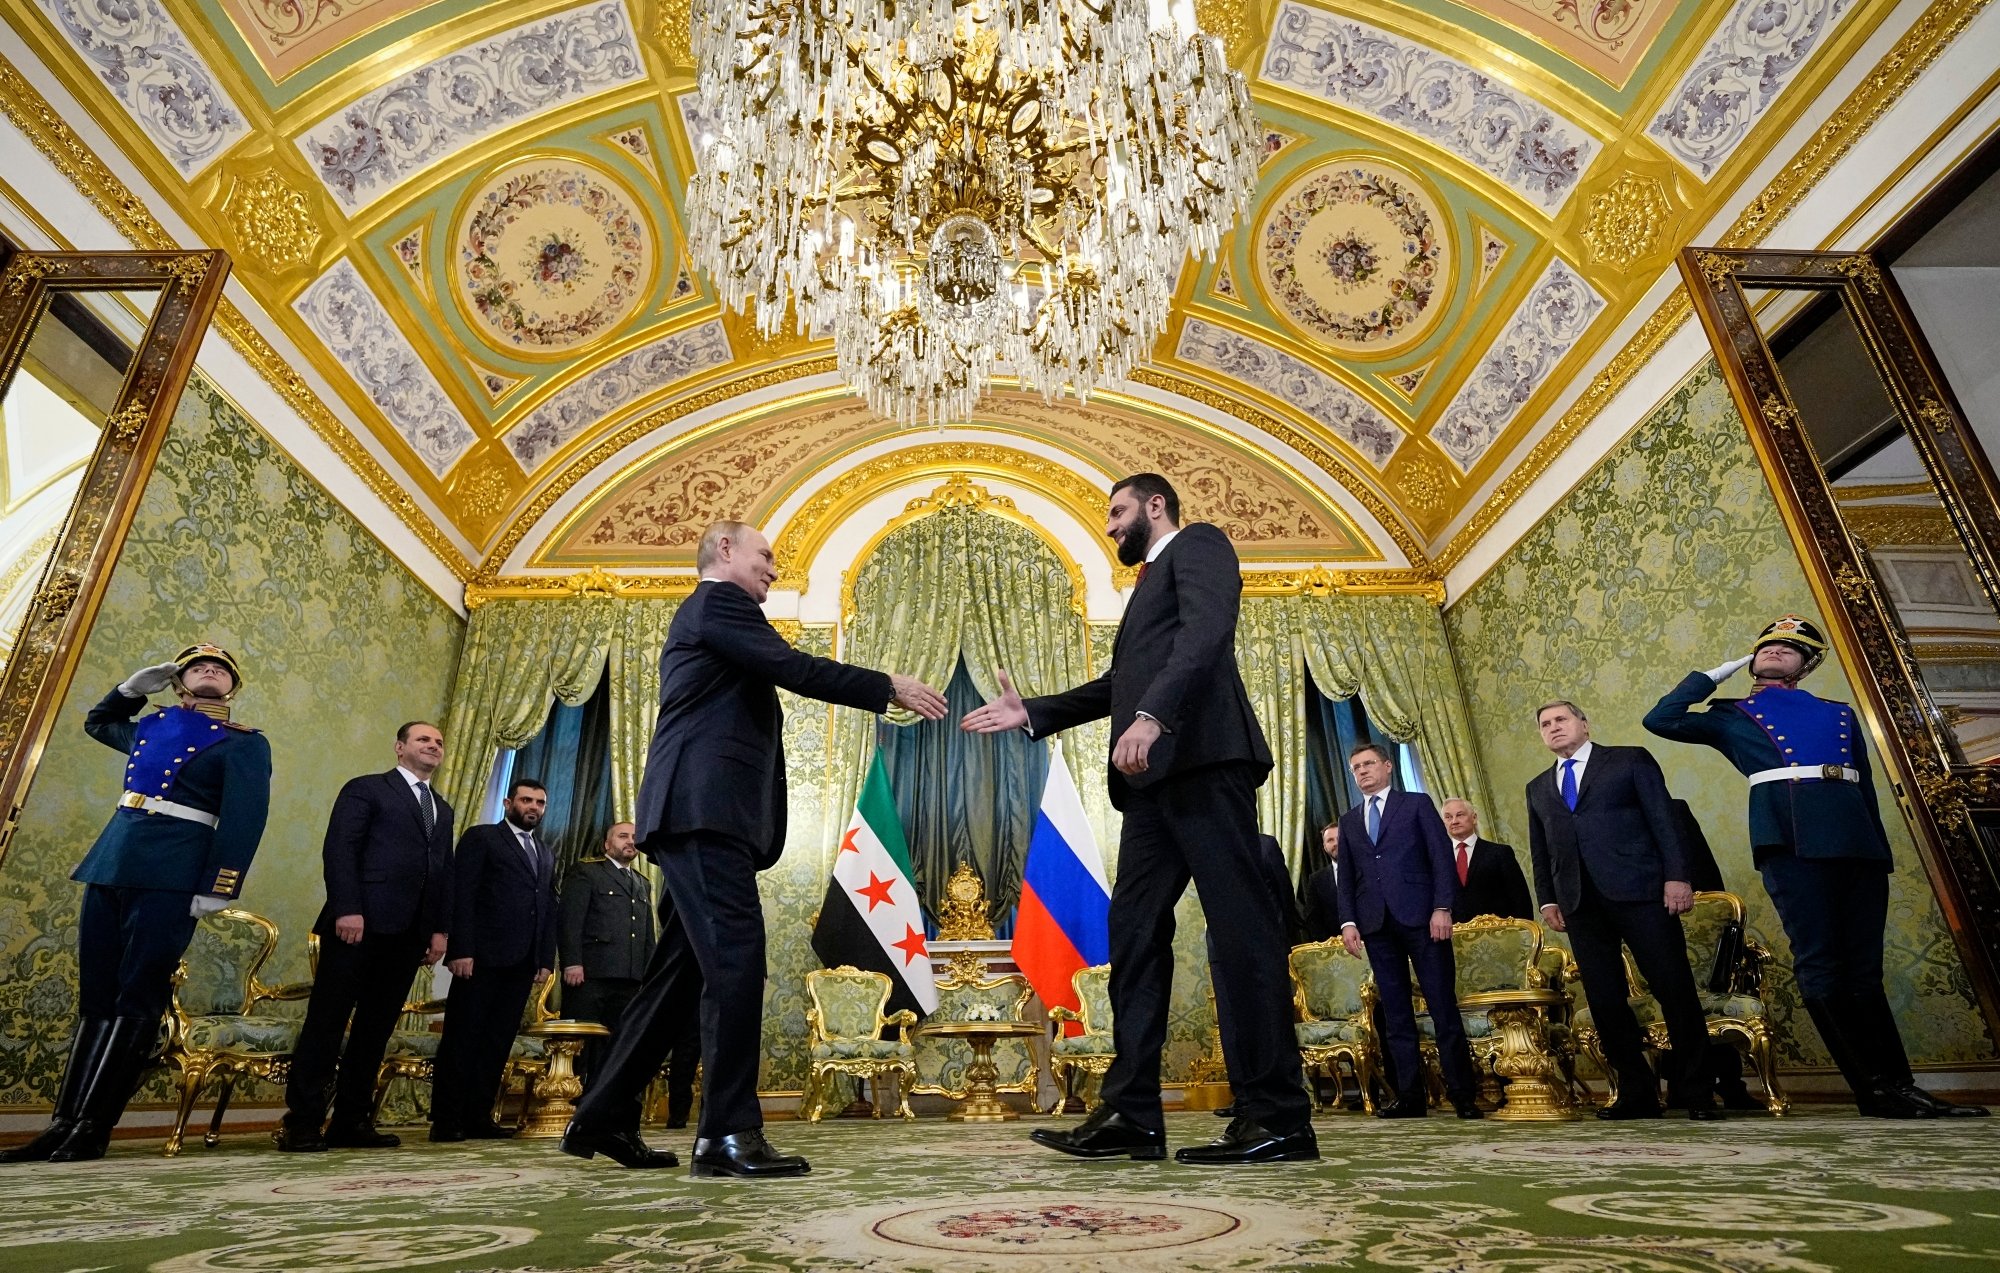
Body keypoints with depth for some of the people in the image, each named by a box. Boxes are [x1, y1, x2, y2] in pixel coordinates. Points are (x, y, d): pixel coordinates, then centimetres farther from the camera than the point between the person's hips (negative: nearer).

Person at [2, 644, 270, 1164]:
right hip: (110, 863, 6)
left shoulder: (245, 744, 0)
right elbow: (97, 722, 42)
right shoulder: (149, 725, 19)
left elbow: (244, 819, -10)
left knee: (136, 997, -5)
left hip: (171, 875, -6)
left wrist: (217, 887, -18)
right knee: (96, 995, 8)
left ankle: (91, 1129, -1)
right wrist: (133, 686, 23)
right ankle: (62, 1123, 12)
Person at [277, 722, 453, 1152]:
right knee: (327, 1020, -2)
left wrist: (440, 928, 9)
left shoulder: (443, 809, 22)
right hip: (362, 924, -6)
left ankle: (351, 1122, 12)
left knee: (376, 1027, 7)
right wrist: (347, 909, -17)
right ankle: (302, 1122, 5)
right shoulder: (365, 789, 4)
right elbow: (338, 850, -6)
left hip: (409, 933, 6)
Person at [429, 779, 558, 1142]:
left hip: (522, 963, 5)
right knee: (462, 1038, 0)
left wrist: (547, 959, 8)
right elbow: (461, 895, -5)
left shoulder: (546, 855, 21)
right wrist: (461, 950, -14)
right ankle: (445, 1120, 7)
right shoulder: (480, 838, 4)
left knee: (499, 1041, 6)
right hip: (482, 957, -5)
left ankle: (478, 1116, 12)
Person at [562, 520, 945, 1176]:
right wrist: (891, 687, -7)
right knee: (736, 959, -14)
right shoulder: (719, 601, -1)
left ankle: (603, 1117, 18)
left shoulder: (699, 616, 30)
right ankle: (729, 1133, -13)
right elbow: (794, 669, -12)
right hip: (707, 808, -11)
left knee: (681, 971, 11)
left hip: (696, 813, 11)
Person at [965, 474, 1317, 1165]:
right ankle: (1131, 1115, 6)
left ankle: (1279, 1118, -3)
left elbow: (1207, 632, -13)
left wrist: (1151, 715, -27)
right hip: (1157, 776, 9)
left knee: (1240, 923, -8)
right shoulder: (1151, 581, 32)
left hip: (1202, 757, -9)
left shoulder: (1198, 543, 7)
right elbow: (1118, 686, 29)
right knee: (1135, 929, 3)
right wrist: (1032, 712, 23)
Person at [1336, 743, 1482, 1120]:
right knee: (1395, 1014, 4)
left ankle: (1463, 1094, 5)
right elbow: (1346, 876, 14)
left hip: (1420, 917, -3)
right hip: (1376, 923, 4)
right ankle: (1410, 1095, 7)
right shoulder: (1348, 820, 18)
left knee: (1443, 1006, -2)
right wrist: (1348, 921, 2)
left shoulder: (1417, 803, 8)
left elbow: (1441, 856, 0)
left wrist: (1442, 907, -10)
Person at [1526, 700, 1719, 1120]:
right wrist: (1548, 899, 9)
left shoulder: (1630, 759, 9)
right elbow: (1539, 850, 19)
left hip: (1638, 891, -4)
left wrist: (1676, 875, -9)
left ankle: (1695, 1090, 10)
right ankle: (1637, 1092, 11)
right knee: (1604, 999, 3)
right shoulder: (1538, 787, 20)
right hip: (1579, 902, 4)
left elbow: (1663, 817, 0)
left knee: (1675, 989, -2)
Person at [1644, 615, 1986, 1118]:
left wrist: (1881, 854, 15)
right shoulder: (1731, 717, 17)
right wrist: (1715, 674, 14)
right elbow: (1661, 719, 4)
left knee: (1863, 969, 4)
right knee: (1821, 966, -9)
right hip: (1791, 839, -4)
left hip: (1858, 842, 4)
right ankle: (1879, 1089, -6)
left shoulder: (1839, 713, 26)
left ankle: (1900, 1088, 7)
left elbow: (1866, 786, 23)